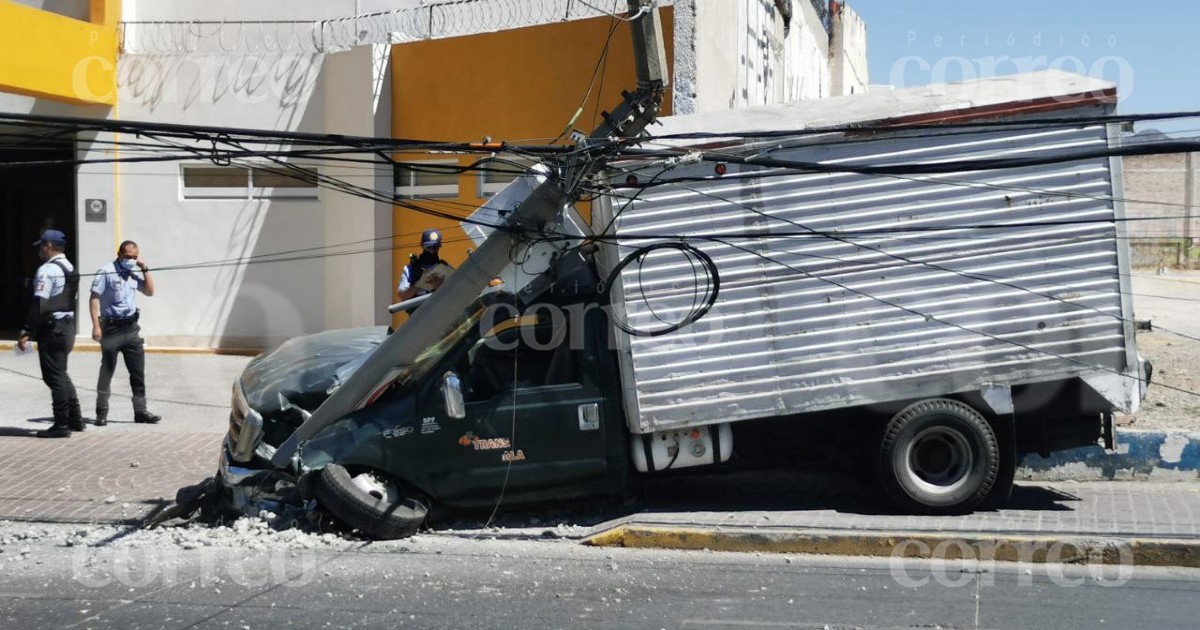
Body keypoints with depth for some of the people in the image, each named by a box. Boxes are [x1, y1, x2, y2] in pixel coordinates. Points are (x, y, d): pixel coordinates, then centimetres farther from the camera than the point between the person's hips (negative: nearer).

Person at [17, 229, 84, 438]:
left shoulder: (47, 270, -14)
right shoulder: (70, 269, 14)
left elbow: (39, 305, -20)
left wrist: (26, 332, -19)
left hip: (52, 328, -9)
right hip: (68, 326, 9)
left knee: (54, 376, -4)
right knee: (60, 374, 18)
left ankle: (62, 425, -1)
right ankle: (75, 419, 20)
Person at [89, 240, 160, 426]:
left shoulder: (134, 273, 10)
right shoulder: (107, 272, -9)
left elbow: (150, 291, 16)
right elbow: (94, 299, -11)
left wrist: (145, 269, 5)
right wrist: (96, 325, -18)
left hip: (131, 327, 6)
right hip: (111, 327, -6)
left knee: (138, 372, 5)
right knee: (107, 372, 3)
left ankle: (140, 411, 12)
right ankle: (101, 412, 11)